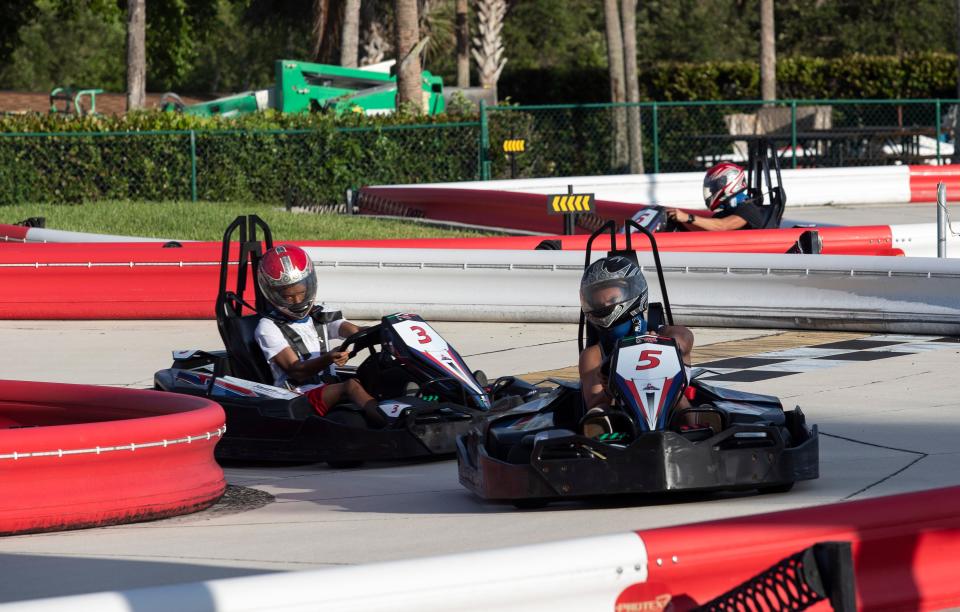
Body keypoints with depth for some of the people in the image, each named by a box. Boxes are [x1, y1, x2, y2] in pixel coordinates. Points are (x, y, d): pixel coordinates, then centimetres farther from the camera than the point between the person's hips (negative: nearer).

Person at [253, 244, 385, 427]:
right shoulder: (269, 328, 3)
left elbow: (356, 333, 4)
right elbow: (296, 372, -9)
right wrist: (327, 360, -28)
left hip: (331, 389, 6)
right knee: (351, 385, -32)